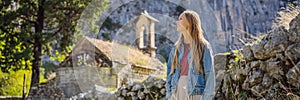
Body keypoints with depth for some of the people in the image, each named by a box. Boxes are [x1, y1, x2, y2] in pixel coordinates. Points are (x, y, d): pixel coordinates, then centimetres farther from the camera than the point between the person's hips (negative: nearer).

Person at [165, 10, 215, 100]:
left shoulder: (203, 46, -3)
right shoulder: (177, 47, 11)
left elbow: (210, 73, -6)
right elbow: (170, 71, 13)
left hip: (195, 93, -4)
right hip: (178, 91, 5)